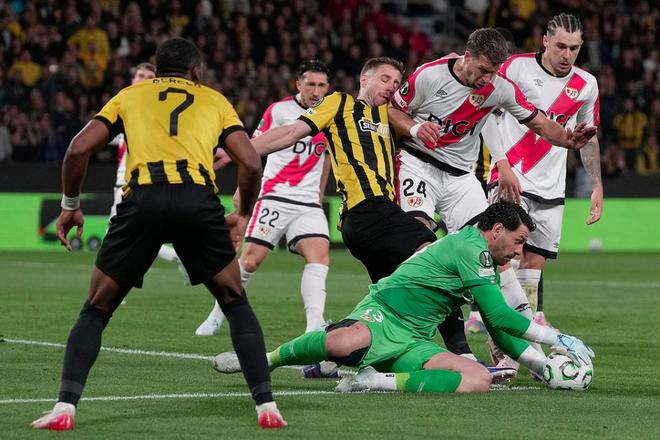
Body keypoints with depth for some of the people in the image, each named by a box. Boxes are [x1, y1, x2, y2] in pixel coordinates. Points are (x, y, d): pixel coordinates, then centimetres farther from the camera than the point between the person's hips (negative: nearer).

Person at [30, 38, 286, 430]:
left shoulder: (130, 95, 26)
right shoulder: (214, 100, 26)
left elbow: (79, 149, 14)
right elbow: (251, 163, 13)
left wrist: (70, 205, 26)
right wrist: (243, 215, 28)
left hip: (142, 199, 0)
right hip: (199, 198, 0)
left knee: (96, 310, 14)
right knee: (236, 304, 19)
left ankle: (65, 407, -1)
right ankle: (266, 405, 11)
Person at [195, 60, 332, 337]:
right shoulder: (280, 110, -4)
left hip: (309, 203, 3)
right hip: (275, 197, -3)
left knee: (320, 255, -18)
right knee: (251, 259, -5)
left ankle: (314, 327, -26)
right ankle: (218, 315, 14)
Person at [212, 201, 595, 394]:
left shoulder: (487, 267, 23)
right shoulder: (470, 247, -8)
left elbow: (499, 329, 31)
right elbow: (501, 315, -12)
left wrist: (542, 364, 22)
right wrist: (555, 338, -4)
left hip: (413, 343, 9)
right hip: (384, 315, -9)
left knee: (481, 380, -16)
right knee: (347, 341, -43)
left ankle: (385, 381, -16)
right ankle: (264, 359, -15)